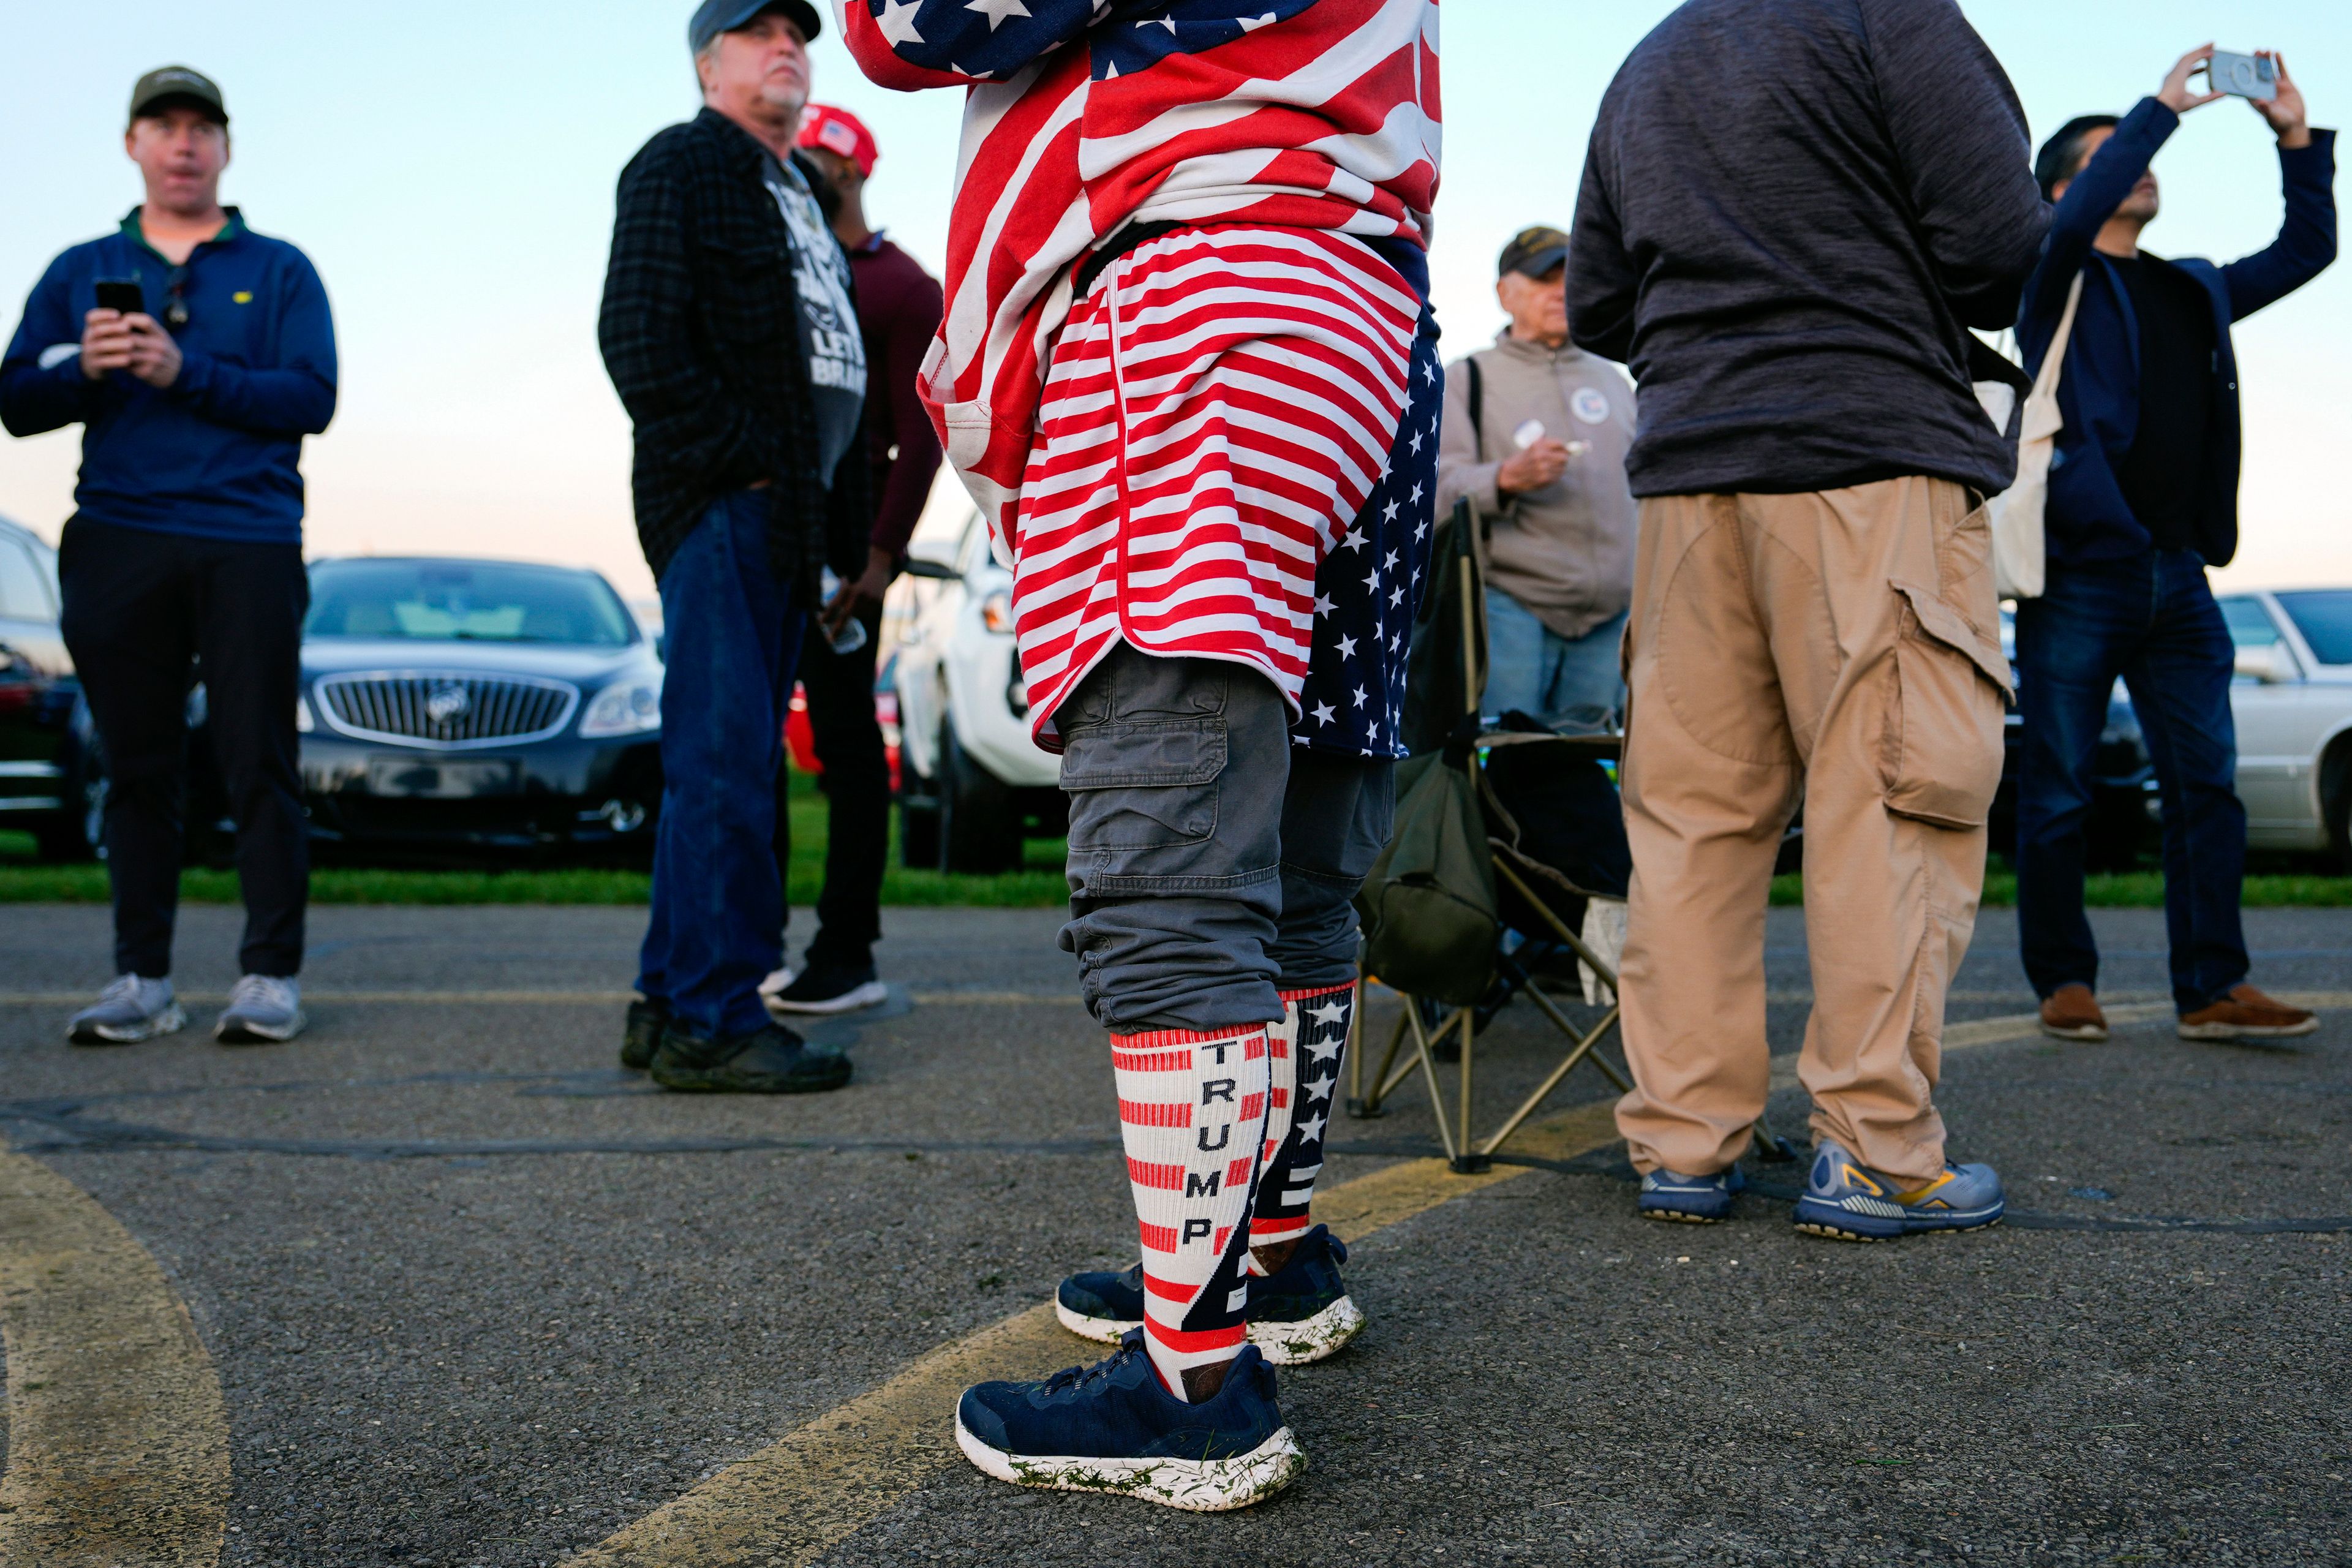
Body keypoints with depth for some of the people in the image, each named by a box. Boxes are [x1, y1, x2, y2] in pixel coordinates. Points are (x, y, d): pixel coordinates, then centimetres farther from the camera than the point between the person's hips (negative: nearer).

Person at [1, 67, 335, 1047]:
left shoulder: (278, 271, 11)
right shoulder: (81, 274, 19)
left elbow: (311, 398, -3)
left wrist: (187, 372, -13)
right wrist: (82, 368, -9)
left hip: (248, 545, -2)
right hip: (118, 546, 2)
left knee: (259, 764, -5)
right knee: (137, 768, 3)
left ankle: (271, 977, -1)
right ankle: (141, 982, 9)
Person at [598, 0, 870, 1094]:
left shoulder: (803, 192, 27)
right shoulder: (679, 165, 0)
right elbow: (638, 336, -12)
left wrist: (846, 521, 16)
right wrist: (739, 458, -16)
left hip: (789, 511, 9)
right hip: (719, 506, -9)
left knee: (726, 763, 9)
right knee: (726, 762, -11)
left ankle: (670, 1006, 15)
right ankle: (711, 1023, -9)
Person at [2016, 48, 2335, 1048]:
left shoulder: (2194, 290, 23)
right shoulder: (2059, 280, 4)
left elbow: (2305, 251, 26)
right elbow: (2077, 219, -16)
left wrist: (2299, 138, 15)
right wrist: (2162, 108, -11)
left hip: (2177, 576, 6)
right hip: (2079, 573, -5)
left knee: (2206, 781, -2)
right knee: (2058, 792, -1)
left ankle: (2212, 987, -1)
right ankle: (2064, 981, 8)